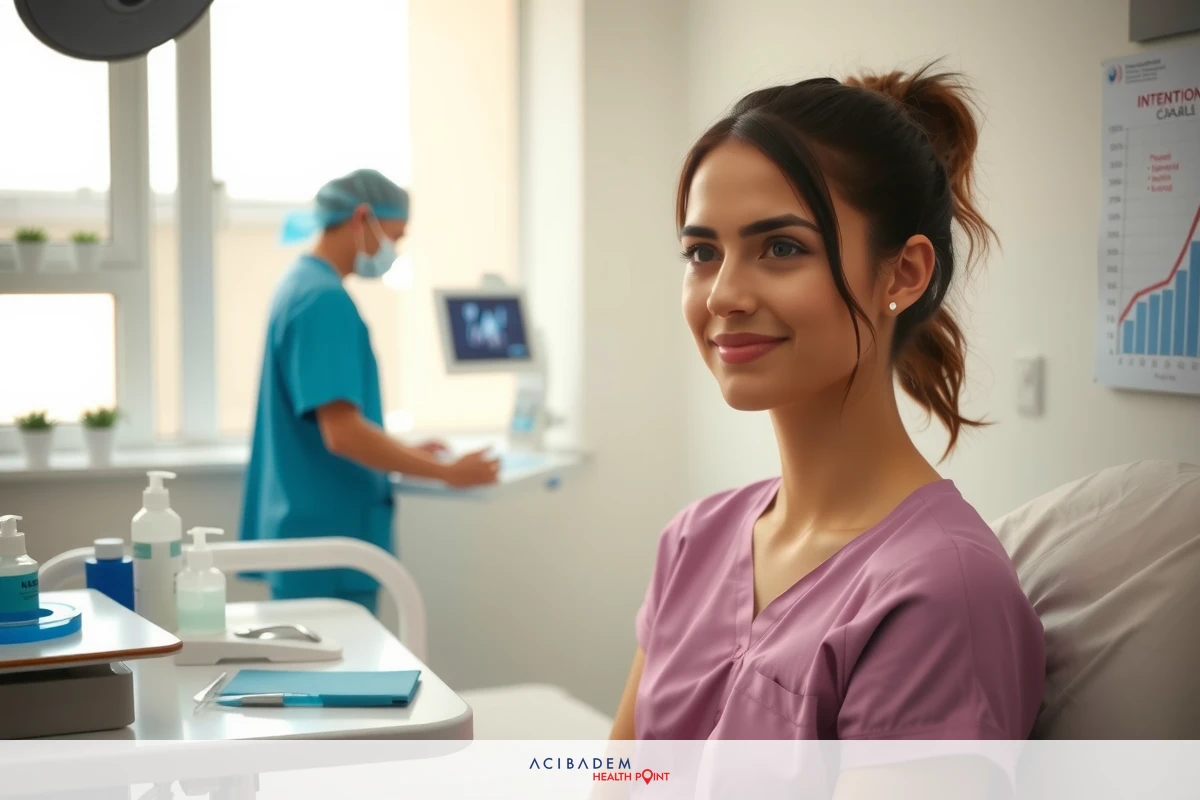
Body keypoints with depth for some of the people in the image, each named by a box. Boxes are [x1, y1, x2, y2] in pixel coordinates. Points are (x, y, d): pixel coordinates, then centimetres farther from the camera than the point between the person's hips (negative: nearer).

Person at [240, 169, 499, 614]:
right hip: (327, 540, -10)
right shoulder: (325, 300, -17)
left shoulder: (301, 285, 14)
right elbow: (342, 433, -23)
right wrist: (447, 472, -15)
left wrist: (403, 454, 25)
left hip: (302, 533, 10)